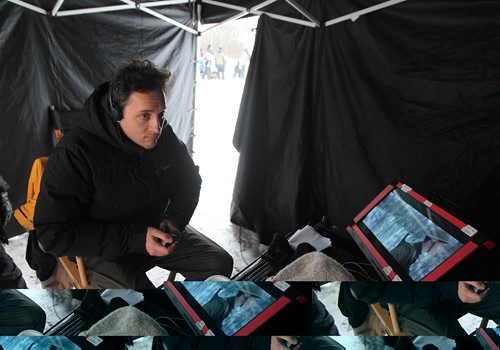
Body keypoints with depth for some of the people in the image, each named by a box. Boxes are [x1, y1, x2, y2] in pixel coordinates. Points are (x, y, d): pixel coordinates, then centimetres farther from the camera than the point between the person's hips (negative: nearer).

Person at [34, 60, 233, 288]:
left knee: (220, 263, -1)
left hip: (156, 232, 5)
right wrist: (136, 239, -30)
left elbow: (190, 179, 10)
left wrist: (175, 219, -11)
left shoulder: (164, 136, -8)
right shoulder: (74, 152, -26)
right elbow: (53, 234, -24)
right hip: (104, 249, -5)